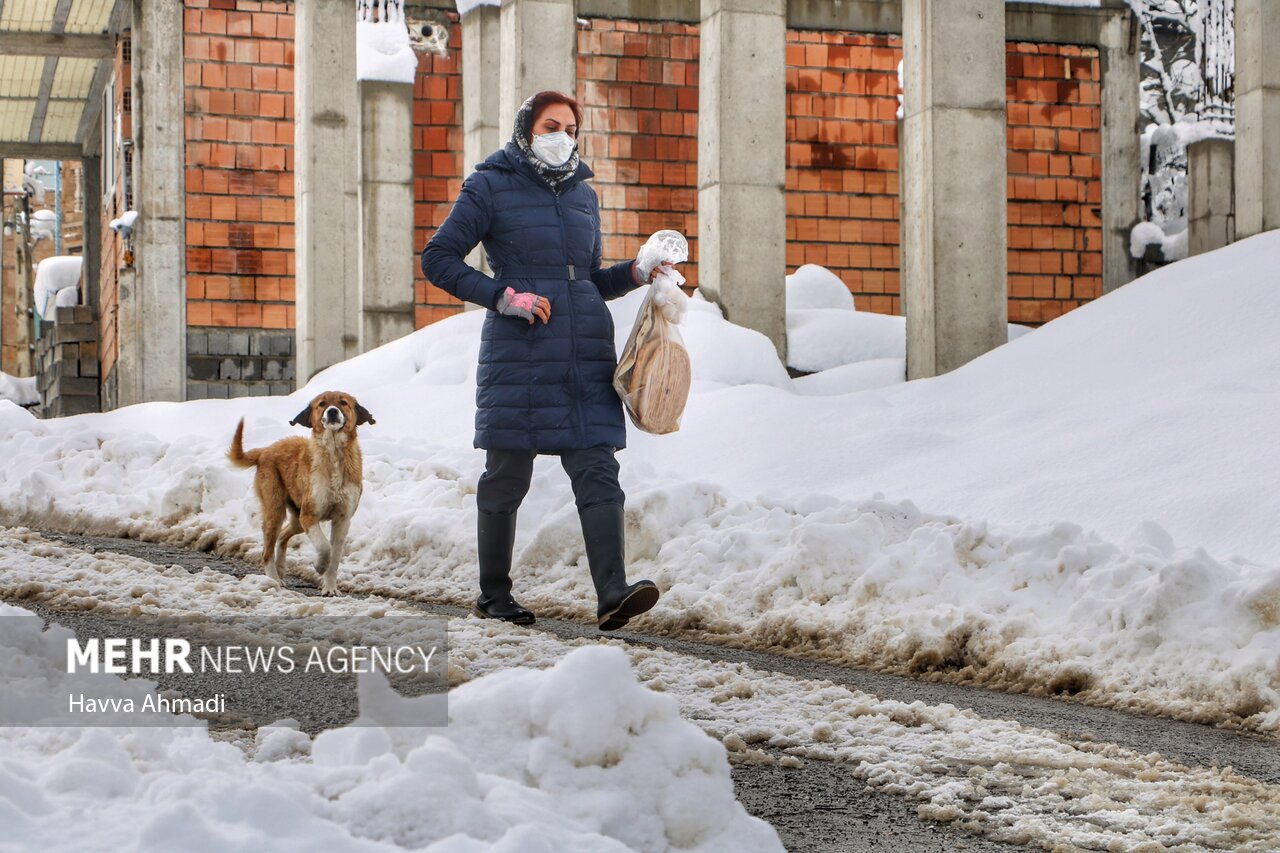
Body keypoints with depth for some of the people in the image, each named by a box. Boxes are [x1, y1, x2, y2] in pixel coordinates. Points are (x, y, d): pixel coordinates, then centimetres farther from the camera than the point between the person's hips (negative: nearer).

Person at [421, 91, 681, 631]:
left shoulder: (583, 193, 18)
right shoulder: (489, 188, 2)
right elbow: (438, 259, -1)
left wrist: (635, 273, 6)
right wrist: (503, 296, -11)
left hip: (587, 355, 4)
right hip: (519, 357, -4)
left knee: (598, 473, -9)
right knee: (507, 478, 5)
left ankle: (612, 596, -18)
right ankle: (494, 595, 18)